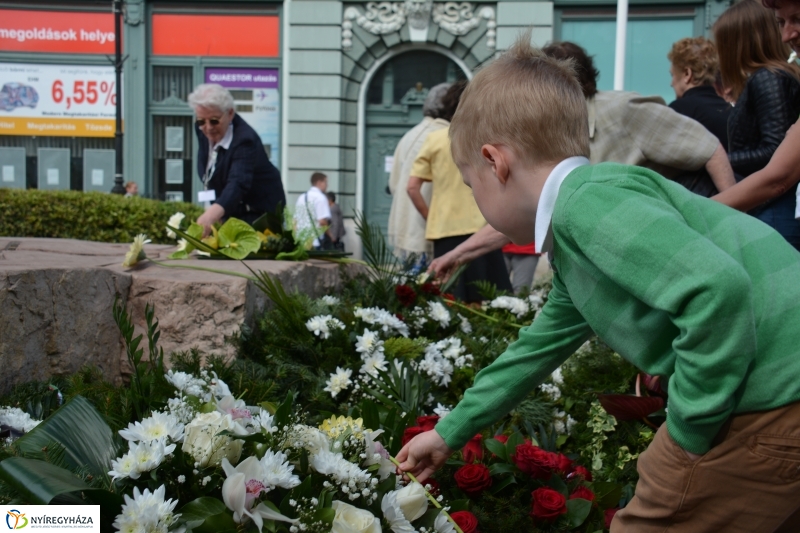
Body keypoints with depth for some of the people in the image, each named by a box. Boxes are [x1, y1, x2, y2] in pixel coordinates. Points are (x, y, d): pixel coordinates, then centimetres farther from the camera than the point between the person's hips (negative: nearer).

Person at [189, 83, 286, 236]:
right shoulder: (202, 129, -6)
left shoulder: (245, 139, -30)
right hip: (230, 211, 7)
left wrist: (212, 215, -64)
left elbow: (238, 183, -47)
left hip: (258, 213, -7)